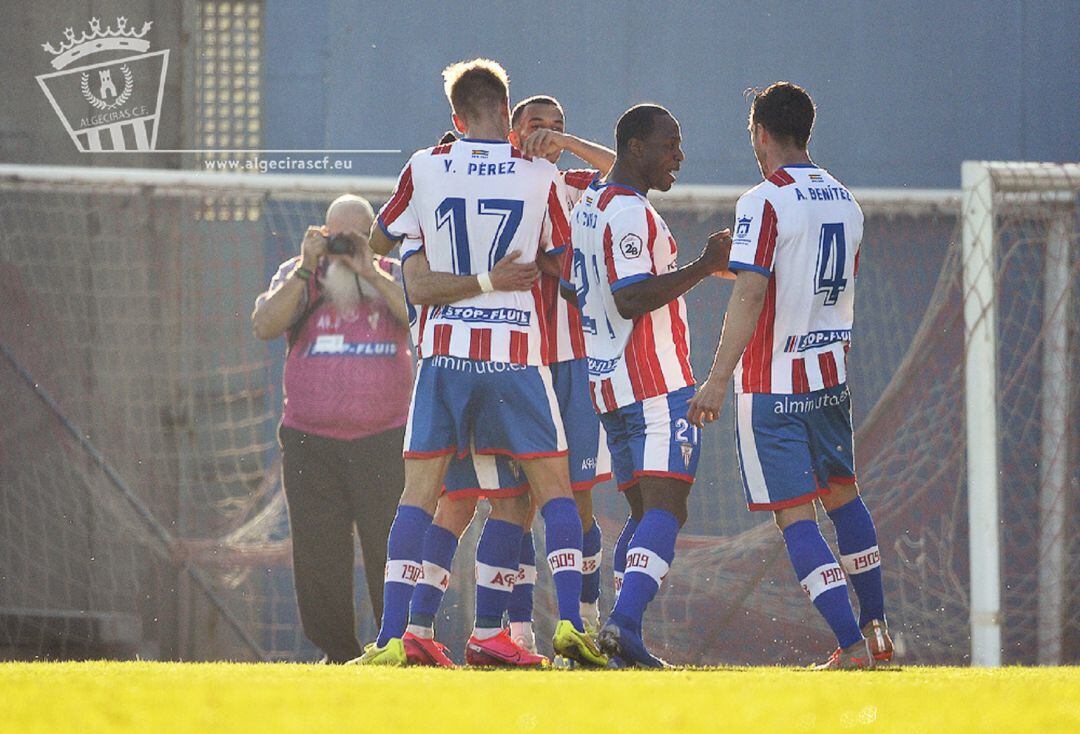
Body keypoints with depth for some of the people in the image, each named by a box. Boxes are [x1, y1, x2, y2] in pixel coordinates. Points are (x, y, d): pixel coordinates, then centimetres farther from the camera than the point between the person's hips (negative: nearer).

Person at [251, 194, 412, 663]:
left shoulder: (395, 277, 8)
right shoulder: (296, 276, 10)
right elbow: (265, 326, -6)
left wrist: (370, 273, -13)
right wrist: (306, 269, -11)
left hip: (383, 438, -1)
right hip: (311, 441, 1)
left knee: (390, 549, -6)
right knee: (318, 554, 1)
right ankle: (337, 653, 9)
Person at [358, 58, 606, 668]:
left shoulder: (427, 168, -1)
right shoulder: (541, 176, -4)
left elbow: (379, 241, 13)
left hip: (444, 350, 1)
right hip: (517, 352, -1)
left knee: (421, 491, 4)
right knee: (554, 487, 7)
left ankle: (393, 637, -4)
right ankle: (570, 623, -7)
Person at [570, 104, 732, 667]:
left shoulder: (589, 204, 17)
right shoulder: (629, 213, -14)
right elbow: (631, 300, -22)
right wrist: (704, 267, -20)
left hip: (607, 384, 10)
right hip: (657, 386, -10)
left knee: (644, 510, 14)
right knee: (664, 508, -13)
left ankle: (623, 632, 7)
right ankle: (624, 624, -27)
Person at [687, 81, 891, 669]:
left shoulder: (764, 202, -14)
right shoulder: (845, 201, 9)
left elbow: (750, 295, -21)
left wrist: (718, 378, -22)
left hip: (771, 383, -7)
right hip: (830, 377, 7)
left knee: (794, 516, -5)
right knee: (842, 495, 22)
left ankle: (851, 643, -13)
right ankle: (875, 629, 26)